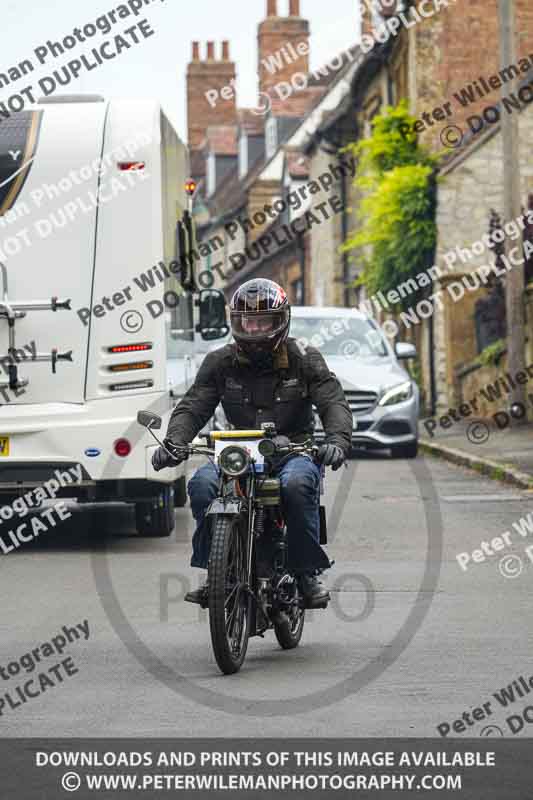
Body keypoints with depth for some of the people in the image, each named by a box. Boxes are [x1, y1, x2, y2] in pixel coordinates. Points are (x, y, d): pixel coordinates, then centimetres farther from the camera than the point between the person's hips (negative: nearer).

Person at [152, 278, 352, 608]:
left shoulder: (304, 359, 3)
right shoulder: (220, 362, 8)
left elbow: (334, 404, -7)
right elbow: (192, 407, 1)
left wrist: (337, 440, -28)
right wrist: (173, 442, -20)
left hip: (293, 450, -2)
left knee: (297, 483, -37)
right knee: (202, 484, -28)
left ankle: (307, 571, -20)